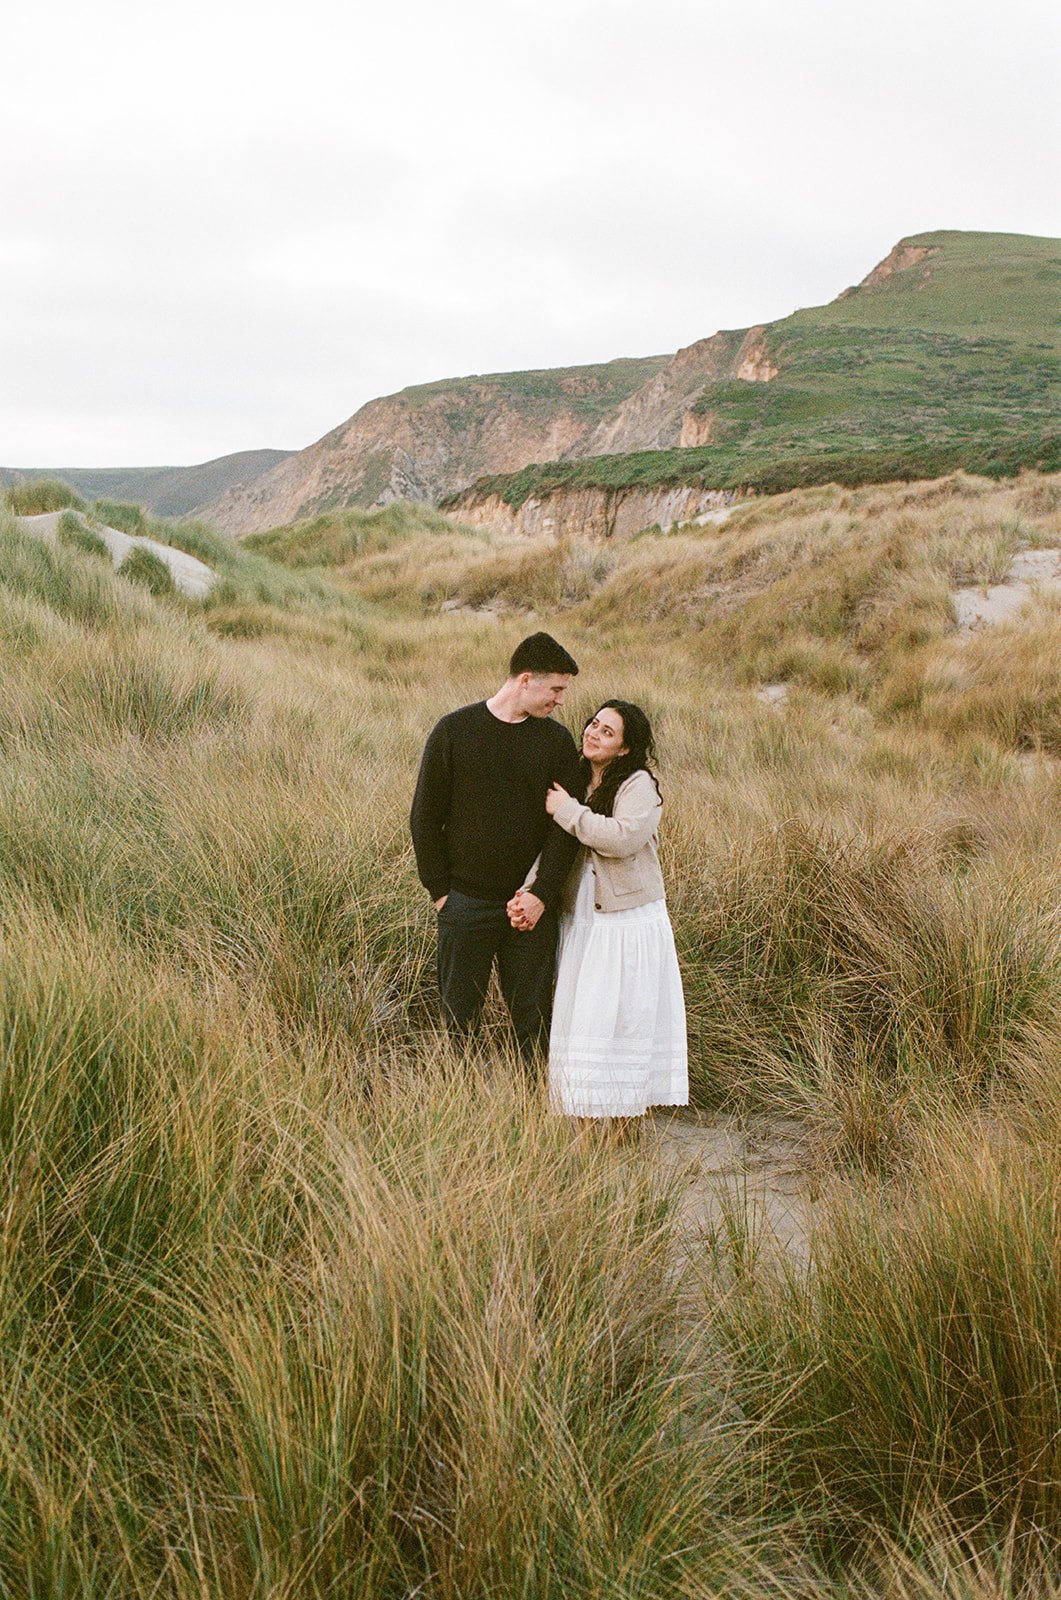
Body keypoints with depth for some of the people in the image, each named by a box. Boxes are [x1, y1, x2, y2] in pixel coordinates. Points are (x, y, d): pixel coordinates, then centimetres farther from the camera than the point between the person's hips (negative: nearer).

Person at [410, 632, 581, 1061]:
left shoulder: (557, 741, 4)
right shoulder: (454, 731, -2)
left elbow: (565, 826, 1)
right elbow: (425, 817, 1)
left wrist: (542, 896, -9)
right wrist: (439, 890, -3)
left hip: (531, 906, 2)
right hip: (466, 902, -2)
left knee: (534, 1019, 6)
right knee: (460, 1016, 7)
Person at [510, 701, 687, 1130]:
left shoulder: (639, 785, -10)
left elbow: (622, 838, -26)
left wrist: (567, 810, -17)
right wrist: (528, 892, -12)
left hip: (628, 923, -6)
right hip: (579, 922, 6)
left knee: (622, 1021, -1)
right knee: (579, 1017, 8)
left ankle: (623, 1125, 9)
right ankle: (584, 1125, 17)